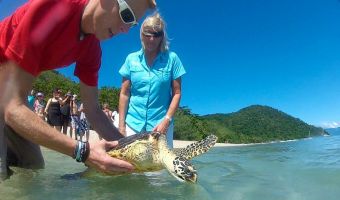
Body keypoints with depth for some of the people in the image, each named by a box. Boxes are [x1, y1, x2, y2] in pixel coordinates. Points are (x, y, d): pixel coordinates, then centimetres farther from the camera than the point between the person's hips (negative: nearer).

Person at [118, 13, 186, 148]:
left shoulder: (171, 58, 0)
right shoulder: (131, 59, 4)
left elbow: (177, 93, 0)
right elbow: (124, 94, 5)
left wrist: (166, 120, -10)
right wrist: (121, 125, 2)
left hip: (161, 124, -1)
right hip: (133, 123, 2)